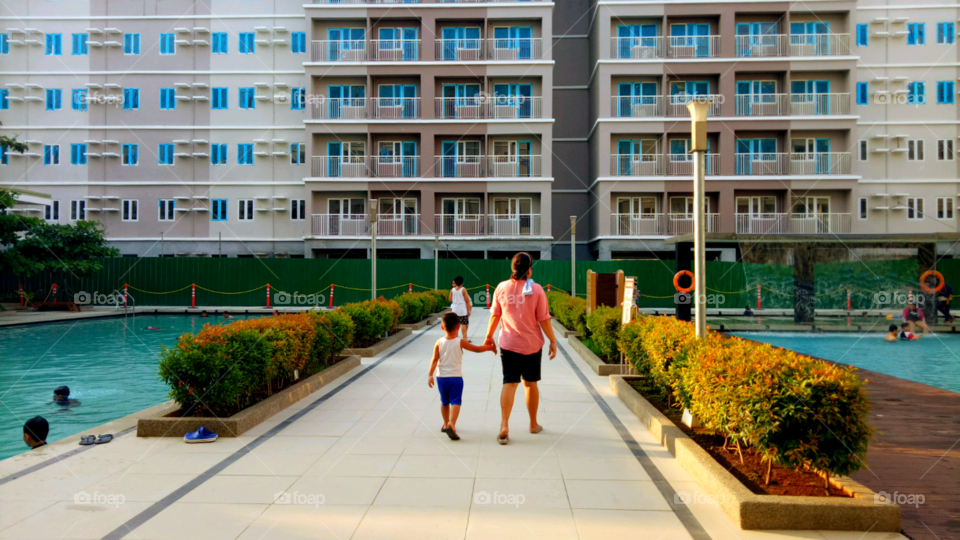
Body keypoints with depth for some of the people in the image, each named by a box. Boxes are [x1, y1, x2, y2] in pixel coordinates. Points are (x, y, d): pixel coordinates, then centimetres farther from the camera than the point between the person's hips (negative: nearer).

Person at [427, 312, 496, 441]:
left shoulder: (439, 342, -3)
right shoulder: (461, 342, -7)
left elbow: (435, 360, -7)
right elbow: (477, 349, 1)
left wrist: (430, 375, -5)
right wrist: (490, 347, 15)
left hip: (441, 377, 3)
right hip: (456, 377, -3)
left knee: (444, 402, 18)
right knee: (455, 402, -6)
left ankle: (446, 424, 33)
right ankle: (451, 424, -26)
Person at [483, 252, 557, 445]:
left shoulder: (502, 287, -2)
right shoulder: (536, 289, -8)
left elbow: (495, 315, 3)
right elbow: (543, 319, -8)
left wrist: (489, 336, 15)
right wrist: (553, 341, 1)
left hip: (508, 344, 1)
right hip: (532, 344, -1)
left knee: (509, 383, 0)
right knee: (530, 384, 14)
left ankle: (504, 426, -14)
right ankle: (533, 424, 29)